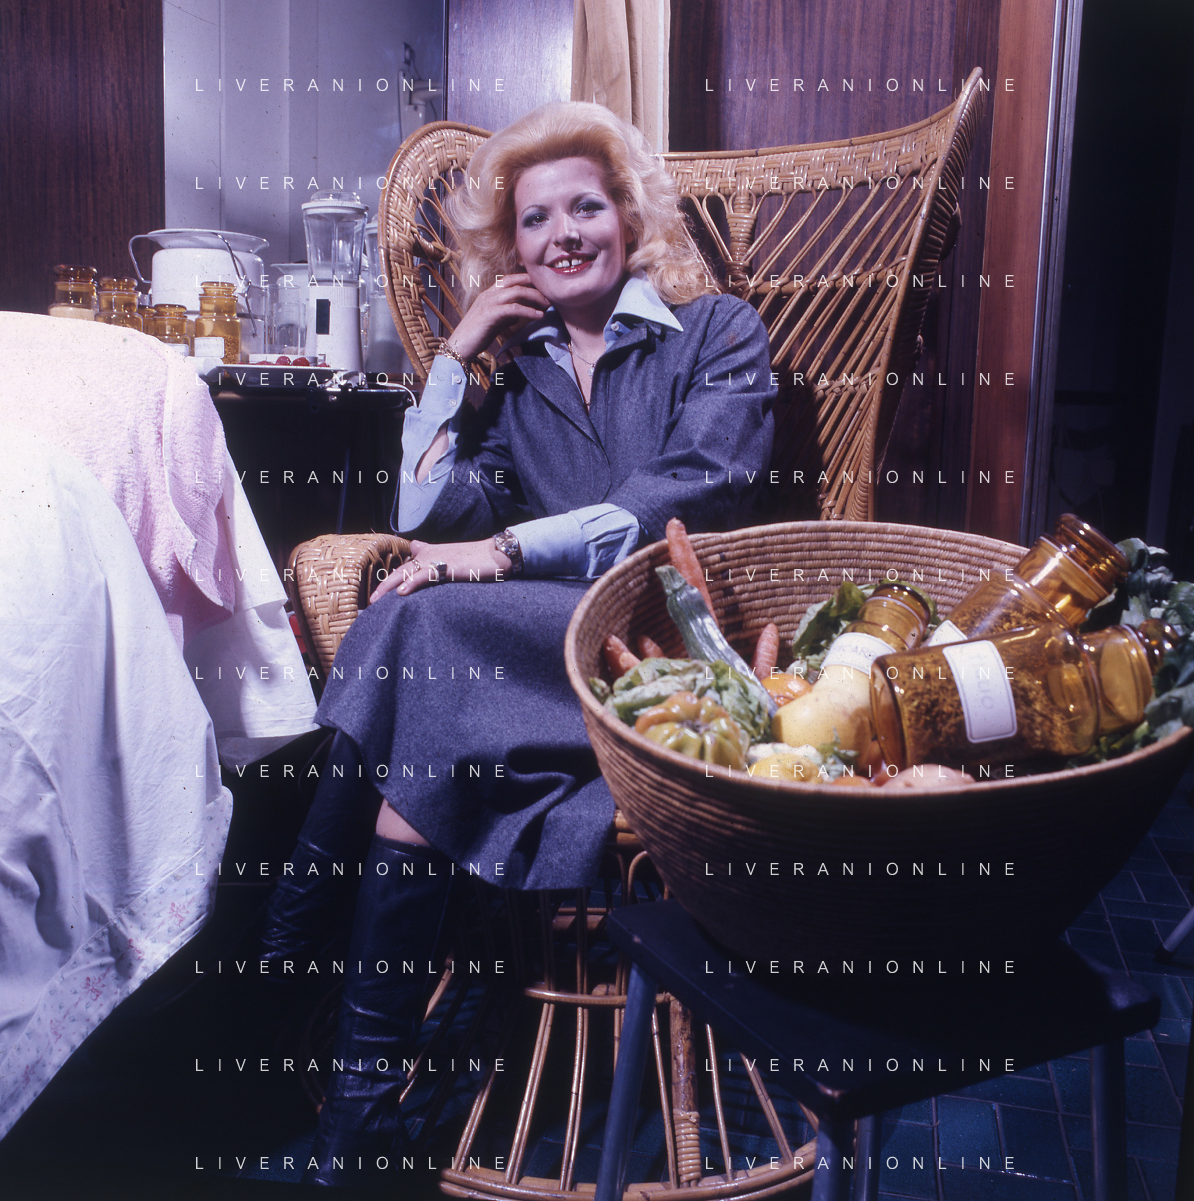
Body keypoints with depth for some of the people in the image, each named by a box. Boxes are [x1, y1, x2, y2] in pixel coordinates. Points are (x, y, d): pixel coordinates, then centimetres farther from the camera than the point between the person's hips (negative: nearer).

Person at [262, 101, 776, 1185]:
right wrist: (455, 355, 6)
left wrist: (513, 549, -16)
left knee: (431, 627, -28)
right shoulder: (517, 366, 21)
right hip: (543, 632, 4)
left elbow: (697, 492, -9)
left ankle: (289, 937, -16)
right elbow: (431, 515, 9)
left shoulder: (717, 331, 9)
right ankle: (367, 1093, -20)